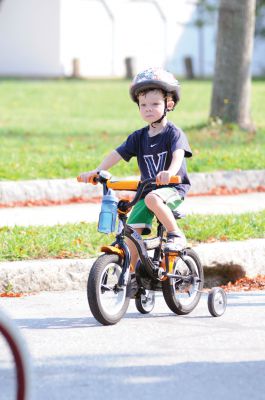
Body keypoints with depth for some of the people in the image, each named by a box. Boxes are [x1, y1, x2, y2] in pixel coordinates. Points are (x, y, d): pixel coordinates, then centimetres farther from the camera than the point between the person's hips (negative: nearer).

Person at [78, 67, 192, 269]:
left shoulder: (174, 133, -8)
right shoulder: (139, 137, 8)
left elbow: (179, 154, -27)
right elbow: (117, 154, 0)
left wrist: (170, 172, -49)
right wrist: (97, 171, -17)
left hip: (173, 189, -6)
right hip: (147, 189, 6)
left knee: (152, 198, -38)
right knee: (132, 231, -9)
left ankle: (176, 235, -22)